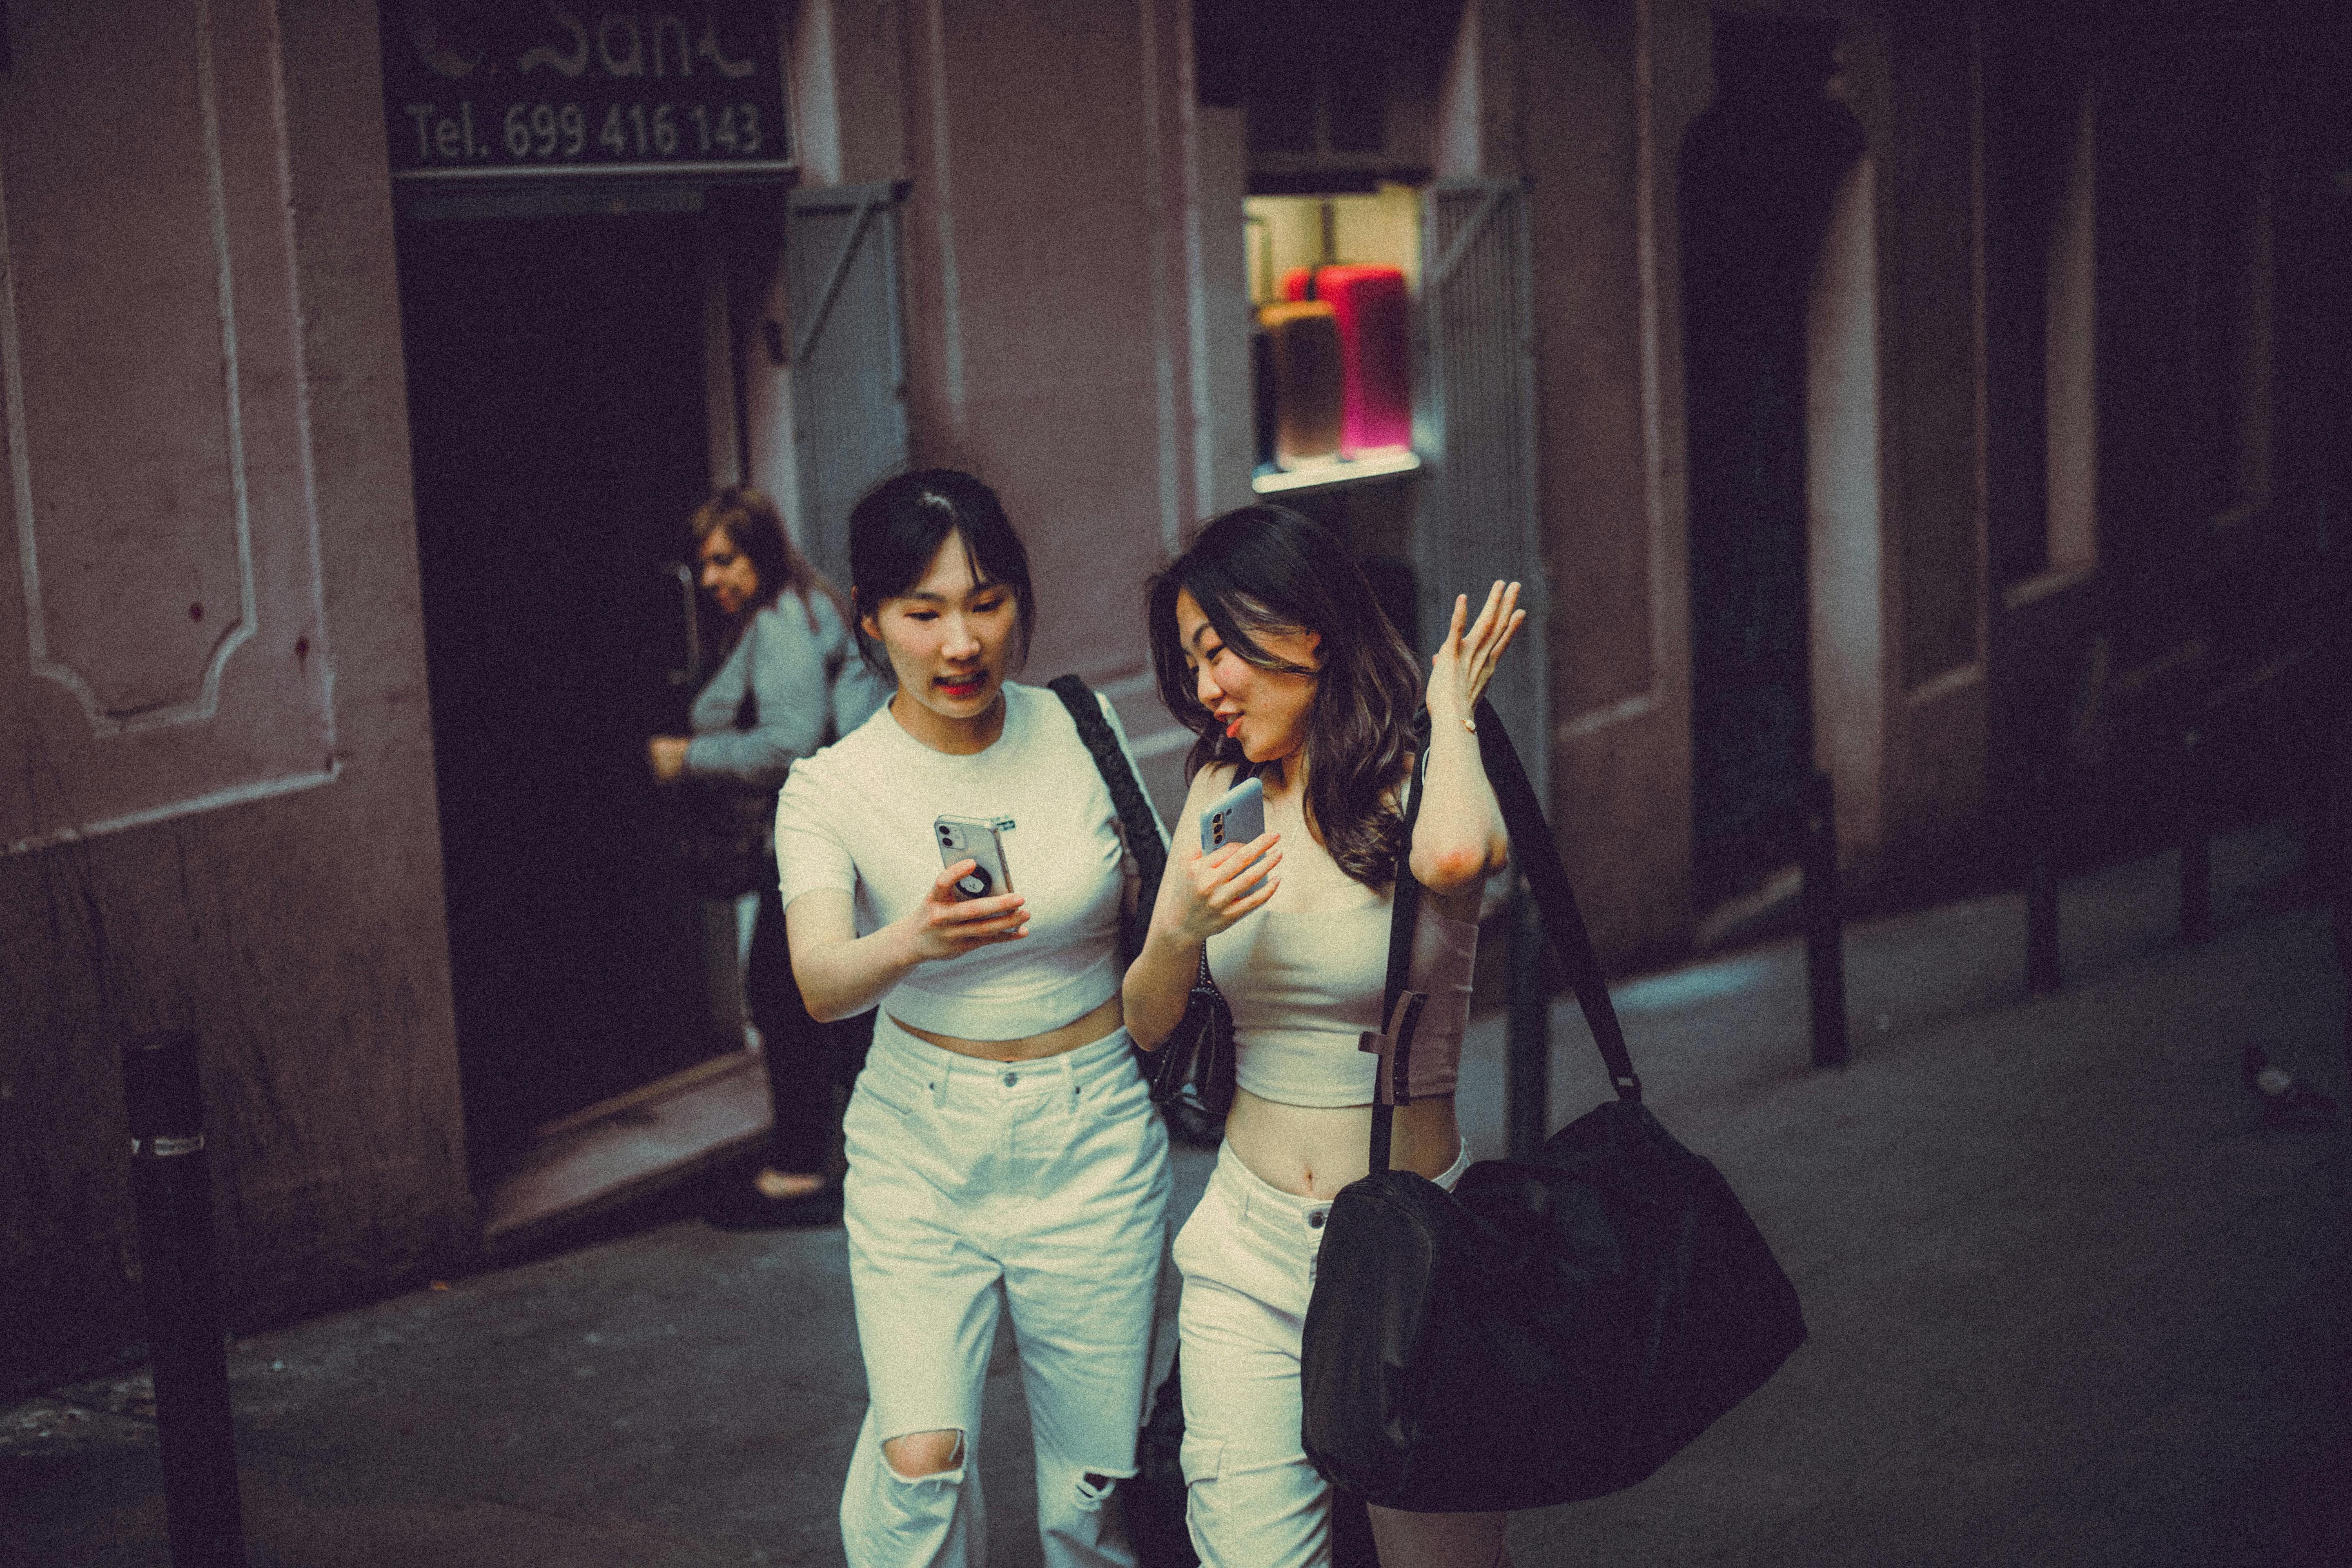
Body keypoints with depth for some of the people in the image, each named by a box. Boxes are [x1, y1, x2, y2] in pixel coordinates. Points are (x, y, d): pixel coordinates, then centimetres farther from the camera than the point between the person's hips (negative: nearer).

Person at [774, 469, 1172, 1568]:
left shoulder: (1085, 733, -2)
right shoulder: (831, 791, -8)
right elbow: (822, 981, -26)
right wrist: (913, 942, -45)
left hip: (1094, 1140, 1)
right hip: (919, 1145, -1)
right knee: (921, 1459, -17)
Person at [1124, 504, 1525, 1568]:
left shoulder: (1417, 788, -9)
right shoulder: (1224, 792, 5)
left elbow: (1454, 856, -35)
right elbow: (1147, 1025, 8)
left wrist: (1448, 710, -15)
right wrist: (1180, 929, -14)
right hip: (1249, 1243, 4)